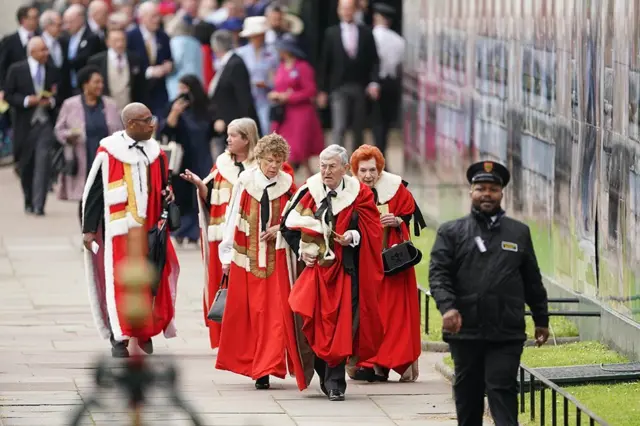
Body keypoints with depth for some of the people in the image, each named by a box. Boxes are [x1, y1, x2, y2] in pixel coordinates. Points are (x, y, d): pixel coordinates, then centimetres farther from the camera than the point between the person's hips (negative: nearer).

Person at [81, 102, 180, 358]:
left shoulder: (155, 153, 6)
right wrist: (89, 228, -1)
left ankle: (145, 332, 19)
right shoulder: (108, 152, -6)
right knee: (119, 281, -5)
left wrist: (169, 195, -6)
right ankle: (119, 339, 0)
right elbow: (94, 190, -1)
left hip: (150, 227, 4)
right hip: (119, 229, -4)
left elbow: (163, 188, 18)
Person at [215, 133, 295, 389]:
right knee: (241, 313, 4)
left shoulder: (286, 185, 0)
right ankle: (245, 362, 19)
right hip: (245, 258, 0)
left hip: (275, 258, 0)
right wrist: (226, 256, 3)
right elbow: (232, 217, 2)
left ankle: (264, 370, -6)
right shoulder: (245, 182, -2)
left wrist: (281, 227, -11)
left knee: (271, 315, -6)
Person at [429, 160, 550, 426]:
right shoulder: (451, 232, 8)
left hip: (507, 334, 0)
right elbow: (438, 273, -3)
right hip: (465, 332, 0)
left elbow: (532, 281, 16)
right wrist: (447, 307, -20)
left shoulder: (519, 232, 13)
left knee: (503, 391, -9)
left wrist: (541, 320, 15)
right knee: (468, 394, 9)